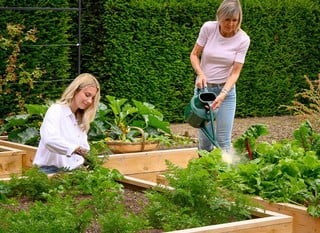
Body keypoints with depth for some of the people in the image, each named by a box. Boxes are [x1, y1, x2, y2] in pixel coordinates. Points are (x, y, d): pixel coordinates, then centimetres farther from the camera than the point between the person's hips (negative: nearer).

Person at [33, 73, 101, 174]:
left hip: (73, 172, 7)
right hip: (52, 170, -7)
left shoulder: (81, 119, 18)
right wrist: (76, 149, -39)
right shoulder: (56, 110, -6)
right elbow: (50, 139, -26)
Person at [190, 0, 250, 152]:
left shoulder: (243, 39, -14)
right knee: (205, 138, 0)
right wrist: (200, 74, -18)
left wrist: (222, 94, -27)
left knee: (224, 140, -4)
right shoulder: (208, 28, -12)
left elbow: (235, 72, -14)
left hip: (226, 89, -1)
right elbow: (194, 55, 0)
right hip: (203, 87, 1)